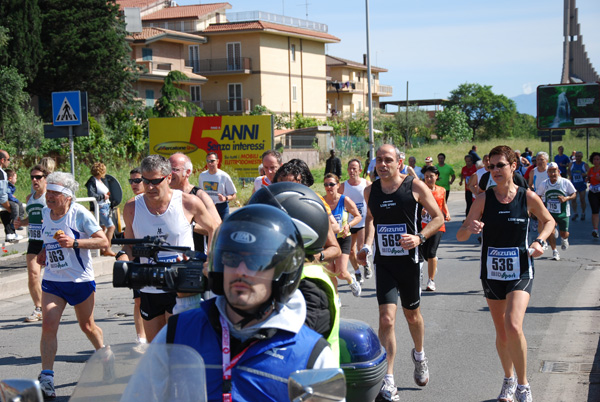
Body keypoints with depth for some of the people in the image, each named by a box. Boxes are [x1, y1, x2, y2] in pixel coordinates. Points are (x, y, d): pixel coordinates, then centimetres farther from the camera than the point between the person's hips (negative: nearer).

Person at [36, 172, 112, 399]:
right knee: (48, 325, -12)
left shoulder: (80, 214, -14)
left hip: (81, 280, -4)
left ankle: (106, 358, 39)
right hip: (52, 280, 4)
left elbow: (103, 241, -18)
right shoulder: (45, 213, 5)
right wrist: (45, 252, 7)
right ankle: (46, 377, -10)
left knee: (87, 326, 12)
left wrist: (75, 243, -29)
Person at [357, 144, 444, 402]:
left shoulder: (415, 186, -8)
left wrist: (420, 237, -19)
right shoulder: (370, 191, 3)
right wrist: (367, 245, 6)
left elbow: (438, 217, -3)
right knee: (387, 319, -11)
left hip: (409, 261, -1)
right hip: (383, 262, 1)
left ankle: (419, 355, 49)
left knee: (412, 315, 17)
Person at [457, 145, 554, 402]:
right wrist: (469, 229, -27)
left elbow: (548, 221, 12)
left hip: (521, 271, -2)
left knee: (513, 326, -22)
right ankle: (508, 380, 37)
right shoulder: (484, 199, -5)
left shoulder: (528, 197, -6)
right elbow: (460, 236, -4)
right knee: (501, 333, 11)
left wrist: (540, 241, -7)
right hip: (492, 273, 2)